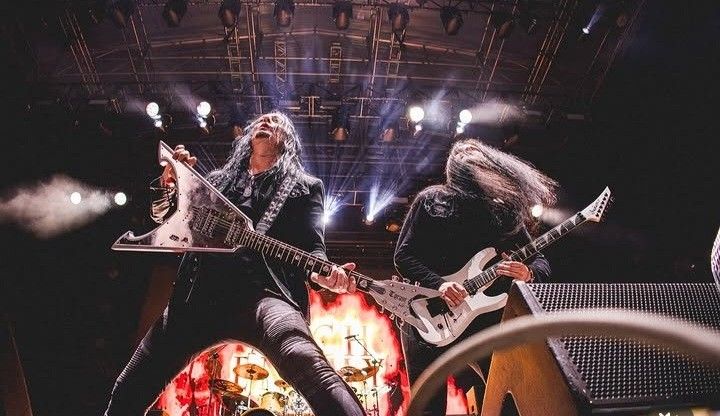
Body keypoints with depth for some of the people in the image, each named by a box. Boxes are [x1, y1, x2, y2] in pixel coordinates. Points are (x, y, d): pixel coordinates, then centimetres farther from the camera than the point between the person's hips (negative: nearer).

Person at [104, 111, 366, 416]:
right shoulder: (218, 180, 28)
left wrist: (321, 273, -17)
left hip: (262, 292, -5)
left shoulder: (305, 187, 18)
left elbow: (313, 247, 8)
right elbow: (161, 218, 28)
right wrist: (169, 183, 5)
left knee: (309, 366, -34)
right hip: (196, 294, 5)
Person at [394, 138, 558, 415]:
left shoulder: (505, 210, 6)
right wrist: (438, 284, -20)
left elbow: (540, 261, 9)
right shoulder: (430, 202, -2)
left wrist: (528, 274, -15)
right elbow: (403, 256, -5)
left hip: (485, 315, 3)